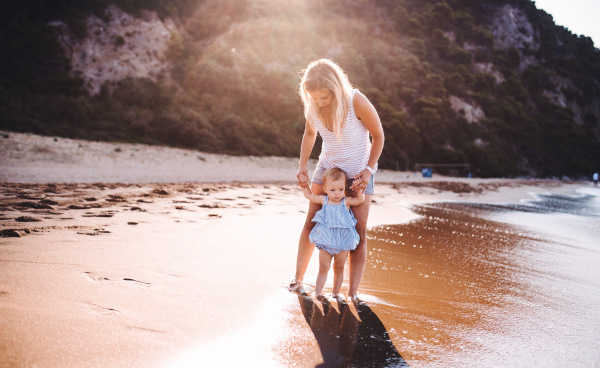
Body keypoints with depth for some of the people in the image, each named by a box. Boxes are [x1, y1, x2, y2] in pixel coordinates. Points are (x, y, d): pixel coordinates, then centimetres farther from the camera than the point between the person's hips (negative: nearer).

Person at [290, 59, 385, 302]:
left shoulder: (357, 103, -31)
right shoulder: (312, 105, -18)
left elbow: (378, 136, -14)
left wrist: (368, 170, -22)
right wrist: (302, 166, -5)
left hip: (359, 172, -3)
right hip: (327, 167, 3)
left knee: (358, 232, -5)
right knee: (311, 223, 2)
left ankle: (353, 293, 0)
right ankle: (297, 279, 18)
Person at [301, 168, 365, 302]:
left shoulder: (346, 201, -2)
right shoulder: (324, 200, 0)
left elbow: (360, 200, 0)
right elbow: (309, 195, 13)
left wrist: (359, 188, -12)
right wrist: (304, 185, 1)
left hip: (343, 242, 0)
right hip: (326, 242, 0)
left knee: (339, 268, 12)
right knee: (323, 269, 4)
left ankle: (335, 292, 26)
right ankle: (318, 292, 11)